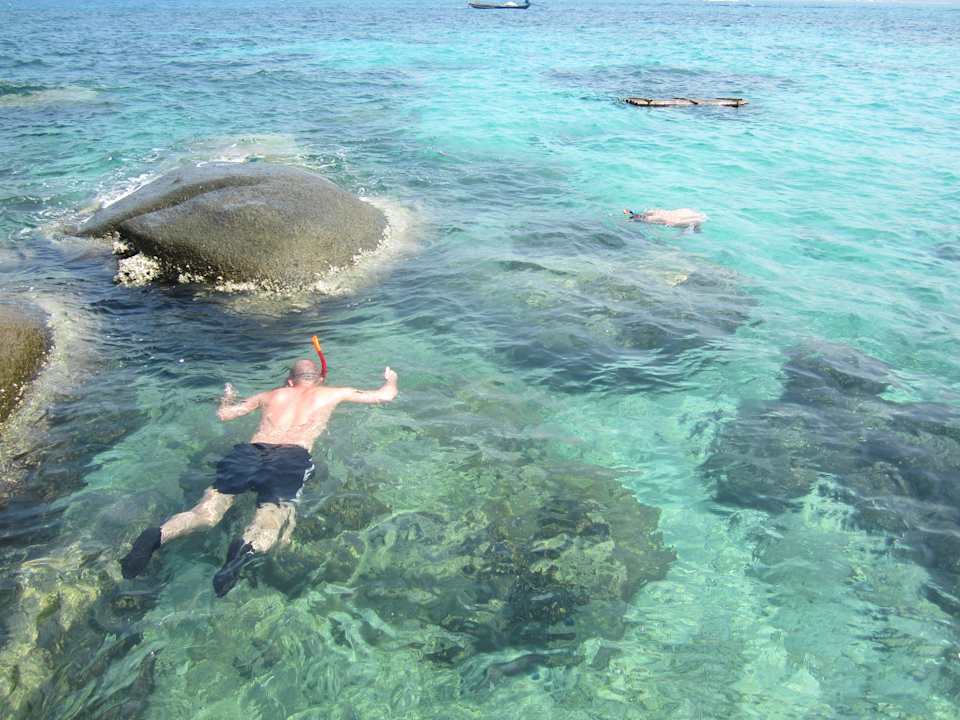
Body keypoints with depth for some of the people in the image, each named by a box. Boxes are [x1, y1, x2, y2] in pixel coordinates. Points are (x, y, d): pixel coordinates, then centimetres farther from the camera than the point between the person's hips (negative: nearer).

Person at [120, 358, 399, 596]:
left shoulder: (271, 395, 30)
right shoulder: (331, 394, 26)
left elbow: (223, 414, 33)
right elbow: (386, 396, 32)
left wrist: (228, 396, 56)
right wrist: (390, 380, 56)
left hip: (251, 451, 3)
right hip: (292, 456, -3)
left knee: (207, 511, -6)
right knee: (272, 518, -21)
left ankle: (159, 535, -35)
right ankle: (248, 547, -56)